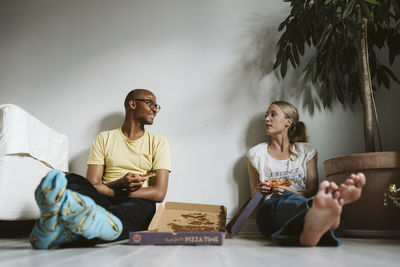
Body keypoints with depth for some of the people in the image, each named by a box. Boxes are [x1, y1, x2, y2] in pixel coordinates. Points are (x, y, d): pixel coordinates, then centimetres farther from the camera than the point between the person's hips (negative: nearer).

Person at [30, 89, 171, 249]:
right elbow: (92, 185, 3)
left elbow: (159, 193, -1)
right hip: (102, 202, 1)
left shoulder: (158, 142, 12)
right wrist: (119, 185, -19)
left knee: (144, 204, -36)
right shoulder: (104, 139, 15)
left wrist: (112, 192, -11)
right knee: (72, 180, -27)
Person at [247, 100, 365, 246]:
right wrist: (260, 191, -4)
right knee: (287, 200, -39)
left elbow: (313, 190, 12)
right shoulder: (255, 153, 17)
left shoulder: (306, 151, 18)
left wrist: (293, 193, -9)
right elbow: (253, 196, 20)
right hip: (270, 210, -1)